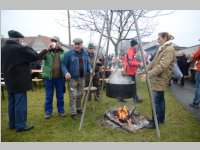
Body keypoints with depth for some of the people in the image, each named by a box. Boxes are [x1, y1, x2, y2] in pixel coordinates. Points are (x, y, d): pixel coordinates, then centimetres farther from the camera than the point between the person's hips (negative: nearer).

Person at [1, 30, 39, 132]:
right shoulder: (20, 48, -17)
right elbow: (35, 56, -10)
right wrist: (26, 47, -1)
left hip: (9, 81, 9)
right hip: (19, 81, -9)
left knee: (12, 103, 16)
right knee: (20, 103, -1)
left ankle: (12, 124, 27)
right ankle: (20, 125, 7)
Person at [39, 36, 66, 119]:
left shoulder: (62, 52, 7)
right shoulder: (47, 52, 3)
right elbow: (39, 57, -13)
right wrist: (47, 49, -19)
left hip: (60, 77, 1)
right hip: (49, 77, -1)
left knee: (60, 96, 11)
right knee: (48, 96, 8)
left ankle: (61, 110, 25)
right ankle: (48, 112, 22)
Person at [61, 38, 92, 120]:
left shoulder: (85, 53, 8)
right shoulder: (68, 53, -8)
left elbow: (88, 63, 15)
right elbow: (63, 64, -8)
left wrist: (90, 69, -4)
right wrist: (66, 72, -26)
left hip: (82, 78, 5)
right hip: (72, 78, -5)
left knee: (80, 94, 16)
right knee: (73, 96, -5)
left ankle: (78, 108, 35)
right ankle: (73, 113, 7)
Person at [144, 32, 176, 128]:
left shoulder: (169, 49, -15)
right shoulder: (161, 49, 15)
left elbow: (162, 66, -26)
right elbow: (154, 62, 17)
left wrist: (149, 74, -29)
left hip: (161, 79, -9)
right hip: (158, 78, 10)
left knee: (156, 101, -7)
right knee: (160, 99, 16)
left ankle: (155, 122, 4)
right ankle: (161, 118, 29)